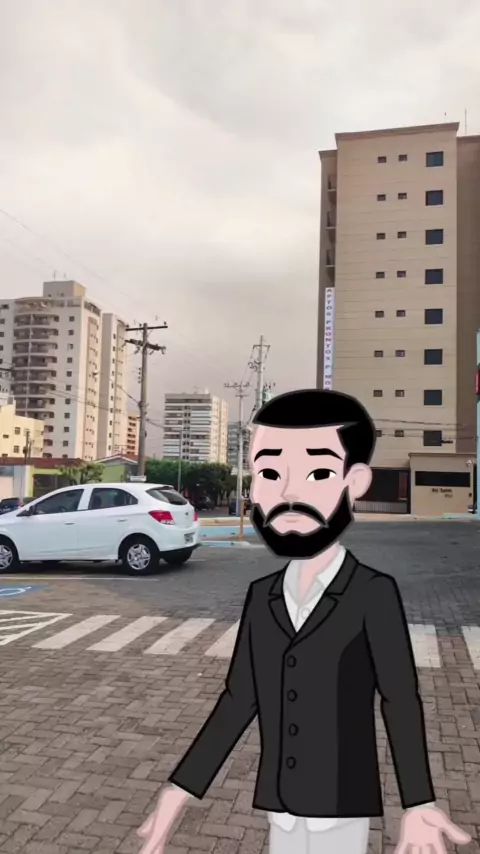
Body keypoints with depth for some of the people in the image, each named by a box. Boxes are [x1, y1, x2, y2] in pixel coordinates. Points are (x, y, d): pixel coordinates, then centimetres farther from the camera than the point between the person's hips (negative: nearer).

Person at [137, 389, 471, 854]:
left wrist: (417, 804, -13)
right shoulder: (262, 597, -2)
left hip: (342, 805, -4)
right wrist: (181, 788, 2)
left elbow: (400, 701, -10)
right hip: (282, 802, 5)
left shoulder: (374, 592, -16)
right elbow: (238, 699, 3)